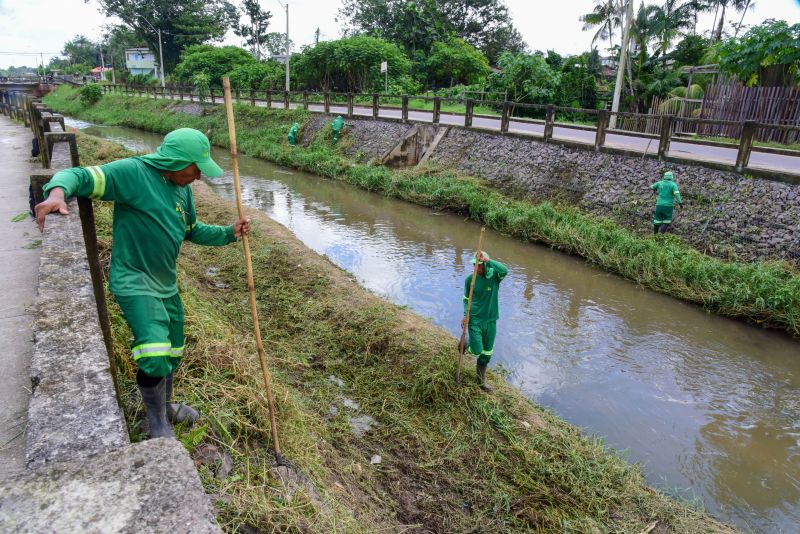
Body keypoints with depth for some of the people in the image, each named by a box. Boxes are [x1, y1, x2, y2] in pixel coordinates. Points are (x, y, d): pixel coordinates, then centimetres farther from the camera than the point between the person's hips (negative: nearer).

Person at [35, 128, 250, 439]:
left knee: (172, 354, 21)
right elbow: (79, 176, -23)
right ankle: (158, 424, 4)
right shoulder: (132, 172, -17)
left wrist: (230, 233, 5)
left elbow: (193, 231, 18)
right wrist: (57, 192, -45)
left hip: (167, 284, 8)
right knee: (155, 358, -22)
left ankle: (165, 407, 47)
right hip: (133, 282, -8)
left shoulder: (182, 187, 7)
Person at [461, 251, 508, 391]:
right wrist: (465, 315, -8)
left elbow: (505, 270, -34)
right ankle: (465, 345, 26)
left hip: (490, 320, 1)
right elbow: (466, 299, 4)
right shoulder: (469, 279, -7)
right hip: (474, 320, -1)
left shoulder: (494, 276, -11)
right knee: (476, 351, -9)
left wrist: (487, 260, -37)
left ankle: (481, 380, 34)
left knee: (486, 353, 13)